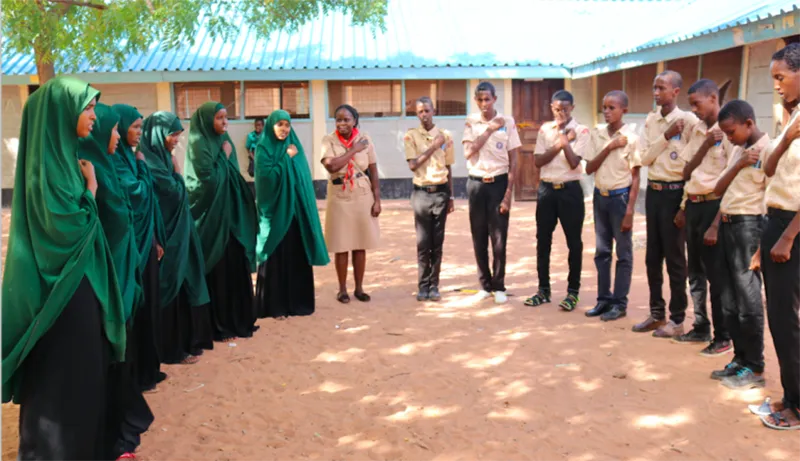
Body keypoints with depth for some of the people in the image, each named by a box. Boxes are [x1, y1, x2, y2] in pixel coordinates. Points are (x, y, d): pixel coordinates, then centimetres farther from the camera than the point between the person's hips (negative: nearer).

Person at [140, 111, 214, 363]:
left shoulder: (162, 157, 12)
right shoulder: (150, 161, -17)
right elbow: (176, 191, -18)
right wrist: (177, 170, -6)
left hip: (176, 231, 10)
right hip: (165, 234, -10)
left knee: (182, 284, 14)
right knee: (171, 287, -2)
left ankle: (185, 341, 23)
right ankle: (172, 349, 8)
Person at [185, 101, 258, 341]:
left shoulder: (224, 141, 13)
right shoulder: (199, 144, -11)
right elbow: (208, 178, -18)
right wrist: (224, 158, -9)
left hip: (231, 214, 8)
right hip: (211, 215, -8)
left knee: (235, 266, 11)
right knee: (218, 270, -3)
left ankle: (238, 320, 21)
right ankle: (220, 326, 6)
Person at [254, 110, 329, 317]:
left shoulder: (295, 146, 12)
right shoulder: (263, 148, -3)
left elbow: (304, 178, 11)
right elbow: (266, 177, -16)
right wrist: (286, 159, -13)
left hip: (296, 211, 5)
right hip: (275, 211, -5)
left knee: (298, 257, 7)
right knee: (276, 258, -1)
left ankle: (298, 301, 17)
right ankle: (274, 306, 7)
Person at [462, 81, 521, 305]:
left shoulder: (508, 122, -2)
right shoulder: (471, 122, 3)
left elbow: (513, 162, -2)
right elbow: (468, 152, -12)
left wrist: (508, 194, -8)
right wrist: (490, 129, -14)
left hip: (499, 183, -2)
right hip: (476, 184, 2)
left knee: (499, 238, 0)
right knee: (479, 238, 6)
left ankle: (499, 286, 13)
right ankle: (485, 285, 18)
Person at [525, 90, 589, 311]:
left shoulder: (581, 131, -3)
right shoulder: (545, 129, 7)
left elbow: (574, 162, -14)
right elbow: (537, 161, -3)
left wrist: (565, 141, -15)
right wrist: (560, 143, -9)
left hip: (570, 189, -3)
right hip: (547, 189, 4)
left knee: (573, 241, 2)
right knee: (543, 239, 7)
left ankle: (573, 291, 12)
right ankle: (543, 289, 18)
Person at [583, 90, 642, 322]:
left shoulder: (631, 138, -10)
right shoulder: (597, 133, 2)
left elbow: (635, 177, -8)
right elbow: (589, 169, -1)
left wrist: (630, 210, -13)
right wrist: (609, 147, -13)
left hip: (620, 197, -4)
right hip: (600, 196, 5)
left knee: (623, 253, 5)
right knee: (601, 251, 11)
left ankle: (619, 303, 12)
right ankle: (604, 299, 21)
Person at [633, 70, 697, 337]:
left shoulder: (688, 120, -11)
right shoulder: (650, 120, 8)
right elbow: (645, 158, 0)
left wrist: (687, 201, -15)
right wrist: (666, 136, -12)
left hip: (675, 192, -6)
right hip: (653, 191, 6)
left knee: (674, 257, 1)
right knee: (653, 256, 12)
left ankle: (677, 319, 13)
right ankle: (656, 313, 24)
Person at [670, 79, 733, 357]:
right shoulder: (696, 130, 11)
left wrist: (720, 219, -17)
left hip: (714, 206, -7)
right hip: (693, 205, 8)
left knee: (715, 273, -2)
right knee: (695, 270, 14)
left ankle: (723, 336, 10)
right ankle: (701, 328, 26)